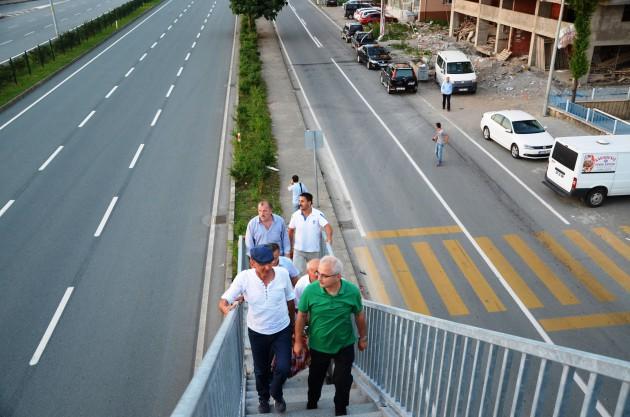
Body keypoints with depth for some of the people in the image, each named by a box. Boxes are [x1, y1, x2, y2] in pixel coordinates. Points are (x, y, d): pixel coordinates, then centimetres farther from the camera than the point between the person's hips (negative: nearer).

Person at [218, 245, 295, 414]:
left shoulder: (282, 273, -18)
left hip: (282, 330, 0)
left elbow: (290, 300, -2)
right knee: (261, 370, 18)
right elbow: (223, 300, -22)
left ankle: (276, 394, 30)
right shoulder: (244, 277, -21)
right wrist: (225, 308, -46)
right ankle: (263, 398, 49)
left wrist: (292, 322, 10)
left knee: (283, 368, -6)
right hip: (257, 332, 0)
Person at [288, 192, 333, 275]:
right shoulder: (295, 215, -6)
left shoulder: (318, 214, -14)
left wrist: (329, 237, -45)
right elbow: (291, 231, 5)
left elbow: (327, 226, -24)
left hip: (314, 251, -1)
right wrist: (291, 248, 9)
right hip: (298, 250, 1)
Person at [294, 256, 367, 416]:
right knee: (316, 377, 22)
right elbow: (301, 316, -9)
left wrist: (363, 338, 7)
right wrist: (298, 341, -1)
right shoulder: (310, 290, -25)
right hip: (318, 345, 1)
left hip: (345, 345, 0)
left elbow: (359, 315, -4)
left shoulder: (352, 291, -22)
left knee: (343, 380, 13)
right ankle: (312, 403, 52)